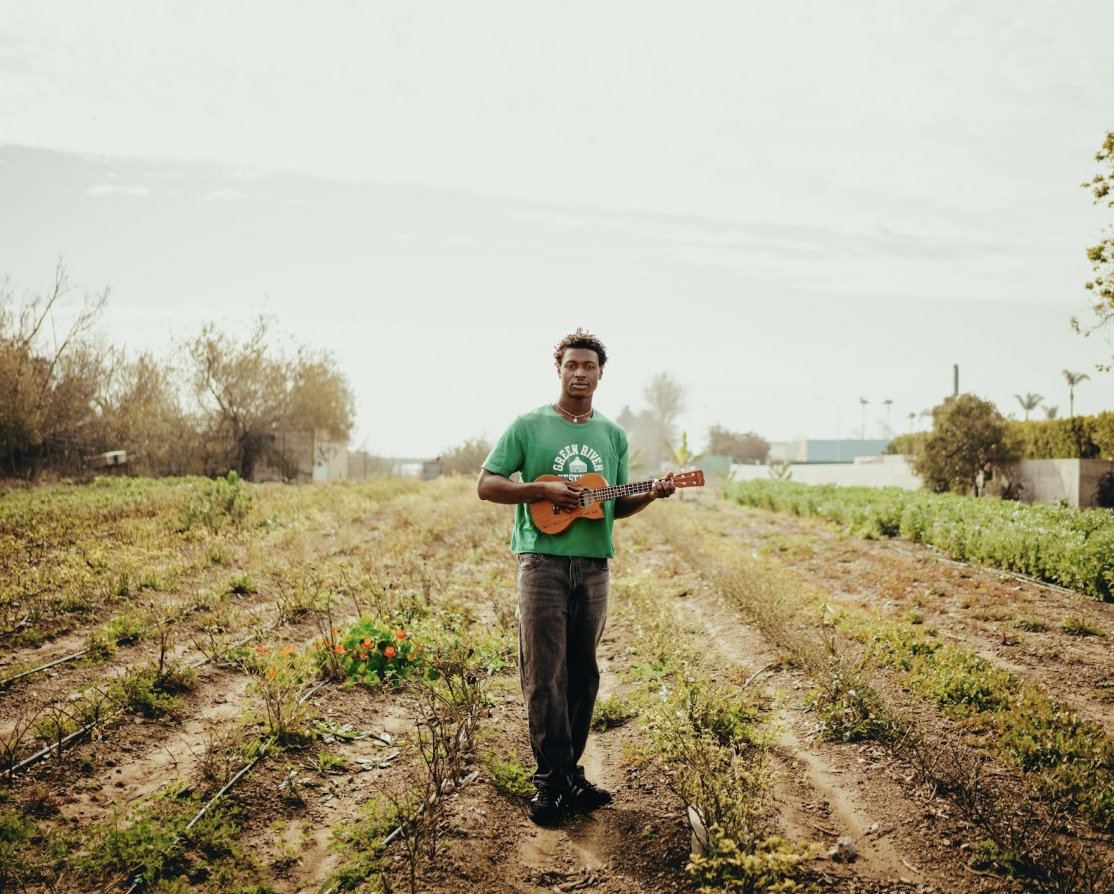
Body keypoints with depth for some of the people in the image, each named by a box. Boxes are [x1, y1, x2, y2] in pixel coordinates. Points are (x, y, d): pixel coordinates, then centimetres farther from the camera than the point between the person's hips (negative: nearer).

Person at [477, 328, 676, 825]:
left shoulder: (613, 435, 14)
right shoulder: (529, 426, 2)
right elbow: (486, 485, 0)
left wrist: (651, 495, -2)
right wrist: (544, 490, -12)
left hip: (593, 565, 4)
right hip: (542, 561, -4)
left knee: (582, 673, 8)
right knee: (544, 674, -5)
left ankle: (570, 772, 19)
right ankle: (552, 780, 3)